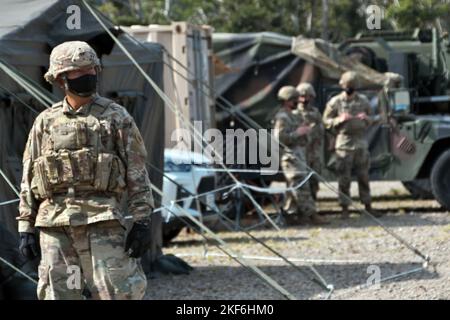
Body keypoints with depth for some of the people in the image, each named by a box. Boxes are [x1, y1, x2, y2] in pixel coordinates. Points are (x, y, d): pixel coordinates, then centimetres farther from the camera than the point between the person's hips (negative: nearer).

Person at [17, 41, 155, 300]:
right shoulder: (45, 122, 12)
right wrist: (26, 228, 8)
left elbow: (137, 173, 2)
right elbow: (28, 179, 14)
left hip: (101, 221, -3)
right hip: (54, 225, 3)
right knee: (59, 296, 4)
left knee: (116, 293, -8)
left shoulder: (116, 117, 5)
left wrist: (142, 222, -6)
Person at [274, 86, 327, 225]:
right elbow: (280, 137, -23)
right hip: (290, 155, -11)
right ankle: (311, 214, -16)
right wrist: (298, 133, -20)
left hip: (298, 154, 11)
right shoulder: (282, 117, -13)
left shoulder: (291, 116, 20)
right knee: (301, 185, -13)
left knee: (295, 187, 11)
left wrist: (304, 131, 12)